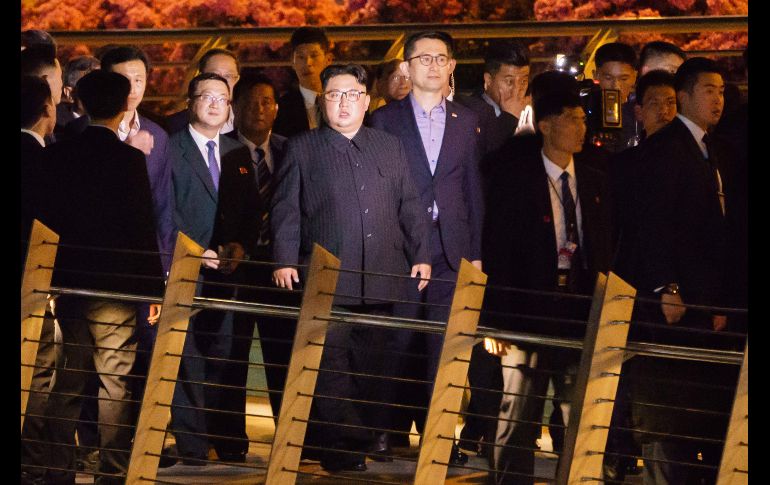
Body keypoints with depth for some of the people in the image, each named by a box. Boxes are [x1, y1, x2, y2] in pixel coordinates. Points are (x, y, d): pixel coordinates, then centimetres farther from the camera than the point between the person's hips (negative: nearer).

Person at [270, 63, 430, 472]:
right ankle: (339, 449, -4)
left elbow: (409, 206, 17)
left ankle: (366, 443, 9)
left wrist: (421, 255, 9)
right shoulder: (302, 149, 7)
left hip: (382, 277, 3)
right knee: (331, 363, -7)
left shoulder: (390, 147, 16)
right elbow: (286, 209, 3)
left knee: (374, 365, 4)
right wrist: (285, 261, -7)